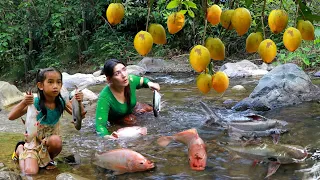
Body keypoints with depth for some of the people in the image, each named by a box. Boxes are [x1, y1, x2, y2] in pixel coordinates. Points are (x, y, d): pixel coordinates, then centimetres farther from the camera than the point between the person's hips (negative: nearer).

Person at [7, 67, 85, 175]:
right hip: (34, 141, -2)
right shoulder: (35, 102, -22)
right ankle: (20, 149, 16)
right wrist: (24, 103, -41)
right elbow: (11, 117, -25)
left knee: (56, 140, -34)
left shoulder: (61, 102, -13)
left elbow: (80, 116, -11)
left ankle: (48, 158, 2)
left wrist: (79, 103, -30)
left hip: (49, 141, 2)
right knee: (30, 173, -17)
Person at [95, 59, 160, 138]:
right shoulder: (105, 98, -41)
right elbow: (100, 125, -45)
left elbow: (142, 80, -1)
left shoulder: (131, 80, -27)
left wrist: (149, 83, -24)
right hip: (118, 119, -5)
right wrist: (107, 137, -67)